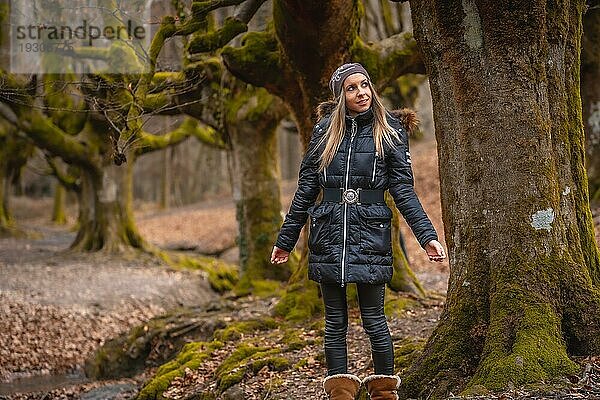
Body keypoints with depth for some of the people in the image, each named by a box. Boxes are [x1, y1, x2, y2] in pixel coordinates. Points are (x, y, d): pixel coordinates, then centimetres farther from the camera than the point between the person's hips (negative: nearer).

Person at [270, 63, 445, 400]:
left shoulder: (390, 132, 2)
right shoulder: (325, 131, 7)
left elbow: (404, 191, -1)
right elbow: (306, 190, 11)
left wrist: (428, 237, -12)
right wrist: (285, 240, 13)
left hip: (371, 234, -2)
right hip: (329, 235, 2)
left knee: (373, 319, -1)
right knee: (335, 321, 6)